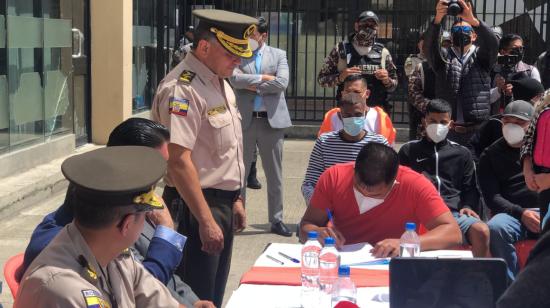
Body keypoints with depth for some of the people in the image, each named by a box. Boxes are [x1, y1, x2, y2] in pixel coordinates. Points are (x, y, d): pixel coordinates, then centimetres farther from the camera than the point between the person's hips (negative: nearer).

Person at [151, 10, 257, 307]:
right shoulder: (182, 90, -20)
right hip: (195, 206, -9)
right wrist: (206, 221, -24)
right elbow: (179, 162, -26)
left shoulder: (221, 83, 10)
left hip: (223, 203, 9)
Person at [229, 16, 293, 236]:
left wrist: (252, 85, -8)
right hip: (245, 120, -1)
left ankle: (276, 220, 17)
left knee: (274, 175, 8)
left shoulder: (278, 55, 7)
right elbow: (235, 79, -13)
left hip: (272, 120, 1)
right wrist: (263, 78, -12)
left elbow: (282, 83, -9)